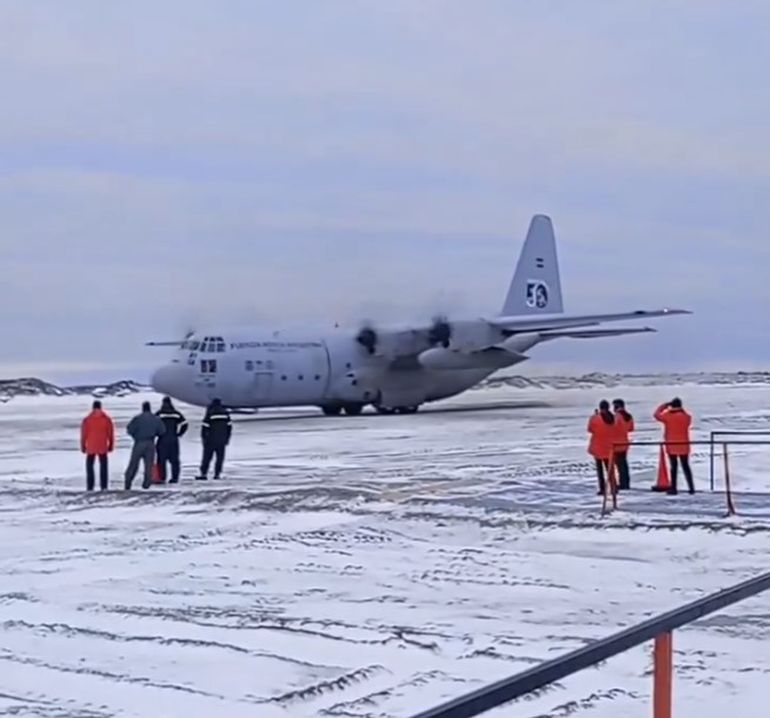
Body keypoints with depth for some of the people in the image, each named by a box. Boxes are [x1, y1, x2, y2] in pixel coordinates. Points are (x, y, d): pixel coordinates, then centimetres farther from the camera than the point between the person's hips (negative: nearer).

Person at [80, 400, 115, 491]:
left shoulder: (87, 420, -5)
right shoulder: (107, 419, -2)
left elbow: (83, 434, -3)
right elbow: (111, 434, 1)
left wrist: (83, 446, 7)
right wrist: (111, 445, 11)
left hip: (91, 447, -1)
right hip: (103, 447, 1)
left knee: (90, 466, 9)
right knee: (103, 466, 9)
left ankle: (90, 487, 3)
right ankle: (103, 486, 4)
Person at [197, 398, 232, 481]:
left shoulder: (209, 414, -6)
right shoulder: (226, 413, 7)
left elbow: (205, 427, -7)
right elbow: (229, 426, 9)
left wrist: (203, 439, 3)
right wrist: (227, 438, 17)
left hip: (211, 440, -3)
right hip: (222, 441, 3)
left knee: (207, 457, 1)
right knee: (220, 457, 9)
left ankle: (204, 474, -2)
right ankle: (217, 474, 5)